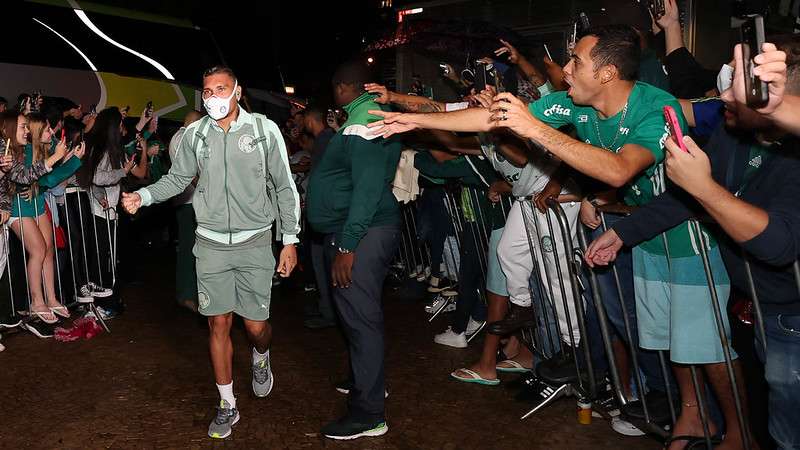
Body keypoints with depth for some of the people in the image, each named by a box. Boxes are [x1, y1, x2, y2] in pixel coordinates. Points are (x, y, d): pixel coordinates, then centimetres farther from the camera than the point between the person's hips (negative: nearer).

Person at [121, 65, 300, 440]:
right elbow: (177, 178, 12)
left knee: (256, 326, 0)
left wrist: (290, 240, -3)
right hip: (211, 243, 2)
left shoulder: (264, 129, -5)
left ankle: (261, 358, 38)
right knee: (218, 325, 5)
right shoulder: (195, 134, 2)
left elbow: (284, 187, -1)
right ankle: (227, 405, 21)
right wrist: (143, 196, -6)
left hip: (254, 242, -2)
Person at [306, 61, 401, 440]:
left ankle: (368, 414, 4)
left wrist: (346, 246, -24)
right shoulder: (372, 114, 16)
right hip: (365, 231, 11)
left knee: (360, 318, -5)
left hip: (362, 234, -11)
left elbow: (368, 187, -24)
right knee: (360, 313, 20)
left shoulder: (362, 121, -15)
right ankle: (368, 381, 37)